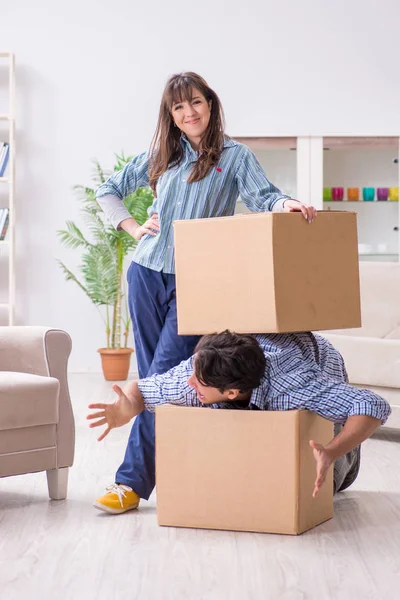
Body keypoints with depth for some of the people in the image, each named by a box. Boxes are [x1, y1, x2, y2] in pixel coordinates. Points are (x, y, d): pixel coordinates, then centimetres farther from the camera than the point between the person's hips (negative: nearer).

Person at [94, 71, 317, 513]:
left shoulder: (235, 156, 4)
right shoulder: (160, 156, 14)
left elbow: (262, 198, -9)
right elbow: (108, 190, 23)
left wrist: (286, 204, -32)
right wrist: (134, 228, 8)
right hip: (147, 274, 4)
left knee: (165, 377, -10)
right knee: (150, 376, 5)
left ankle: (133, 480, -7)